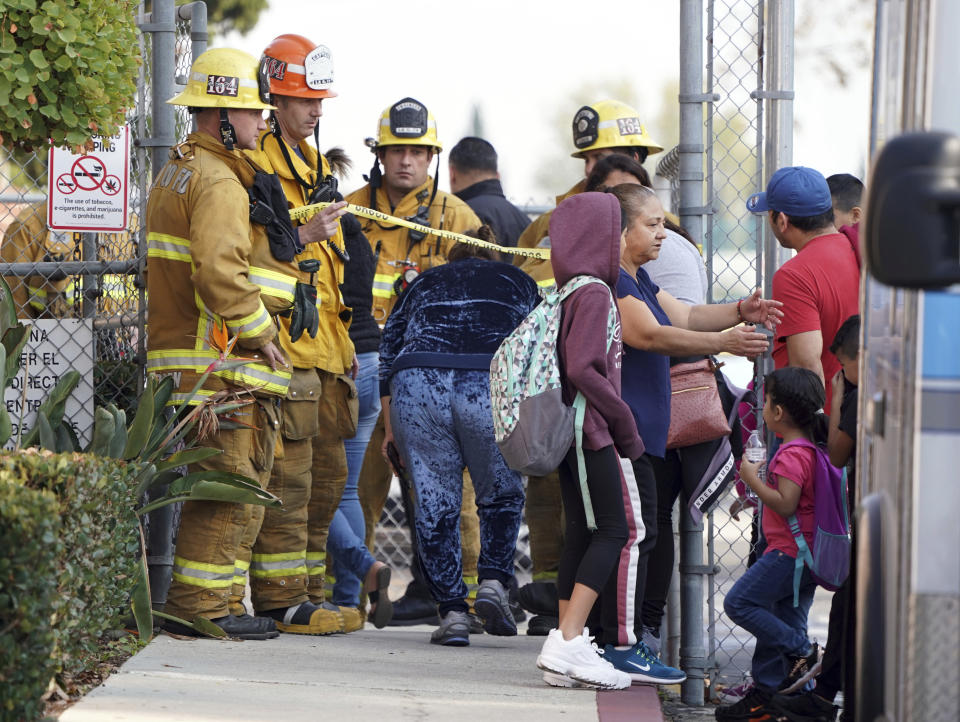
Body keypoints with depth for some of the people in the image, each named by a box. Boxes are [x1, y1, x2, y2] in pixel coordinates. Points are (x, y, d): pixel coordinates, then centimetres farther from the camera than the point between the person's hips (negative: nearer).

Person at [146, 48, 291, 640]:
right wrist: (260, 333, -14)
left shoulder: (176, 171, 20)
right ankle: (201, 605, -6)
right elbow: (220, 272, -25)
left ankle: (198, 603, 17)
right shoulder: (219, 182, -14)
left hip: (182, 357, 10)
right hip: (220, 367, -10)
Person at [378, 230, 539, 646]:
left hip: (416, 383, 1)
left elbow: (389, 352, 22)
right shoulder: (519, 283, 27)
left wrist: (390, 426, 24)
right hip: (492, 387, -1)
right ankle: (493, 581, 1)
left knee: (434, 503, 6)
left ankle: (452, 612, 3)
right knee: (502, 495, 18)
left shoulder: (423, 284, 29)